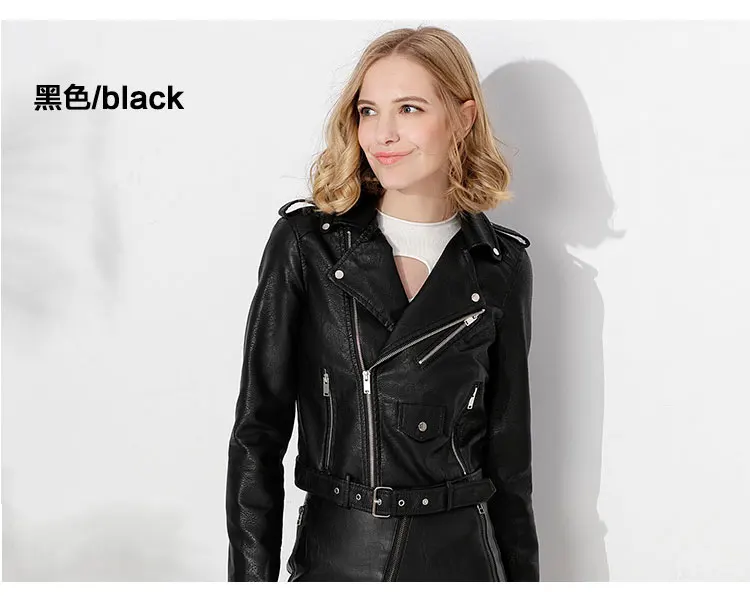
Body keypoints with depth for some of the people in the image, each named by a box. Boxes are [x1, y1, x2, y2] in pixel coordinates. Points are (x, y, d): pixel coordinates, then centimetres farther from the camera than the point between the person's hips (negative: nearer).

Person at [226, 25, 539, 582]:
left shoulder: (501, 267, -1)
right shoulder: (304, 243, -6)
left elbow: (509, 451, 4)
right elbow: (258, 431, -5)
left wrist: (522, 577, 6)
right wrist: (252, 576, -8)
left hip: (462, 556, 1)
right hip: (334, 555, 0)